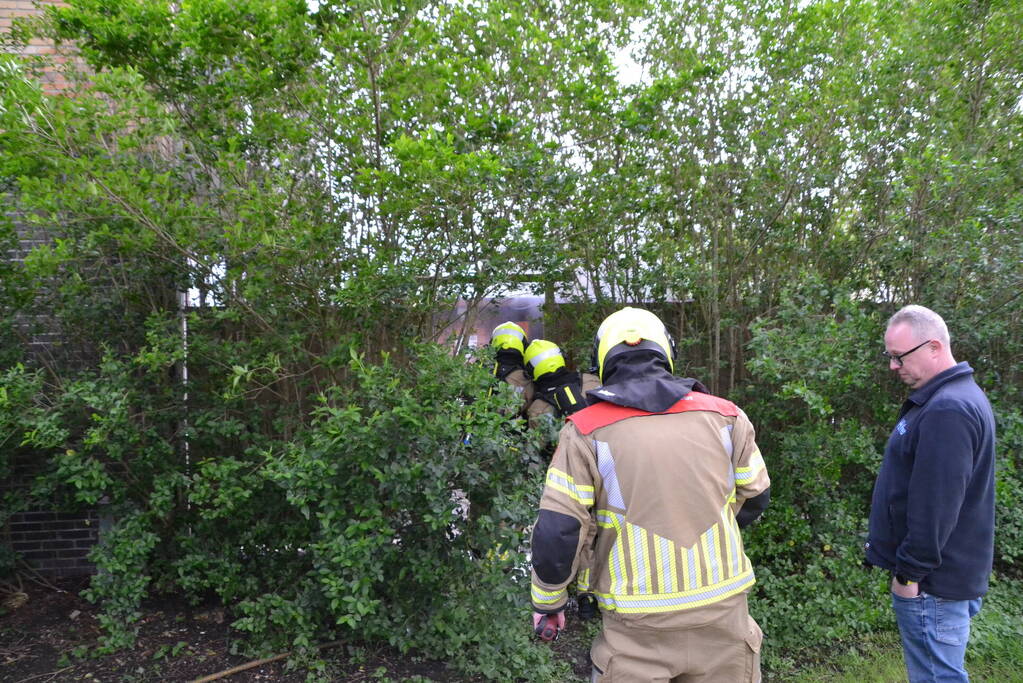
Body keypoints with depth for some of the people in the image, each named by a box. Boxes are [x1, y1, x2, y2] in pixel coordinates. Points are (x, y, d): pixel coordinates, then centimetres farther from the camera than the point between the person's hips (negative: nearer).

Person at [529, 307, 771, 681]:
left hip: (638, 629, -2)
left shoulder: (586, 431, -9)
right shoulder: (725, 416, -1)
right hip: (724, 615, 3)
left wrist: (547, 601, 5)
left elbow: (557, 532, -10)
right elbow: (754, 499, 11)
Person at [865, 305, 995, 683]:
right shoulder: (953, 396, 12)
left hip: (932, 582, -10)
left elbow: (935, 505, -26)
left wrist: (910, 571, -17)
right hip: (946, 575, 10)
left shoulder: (947, 410, -23)